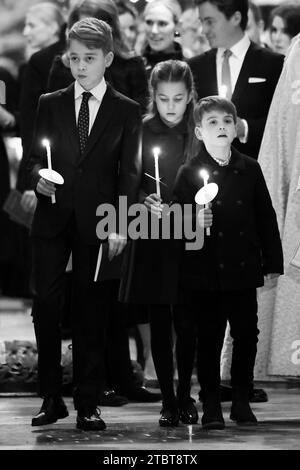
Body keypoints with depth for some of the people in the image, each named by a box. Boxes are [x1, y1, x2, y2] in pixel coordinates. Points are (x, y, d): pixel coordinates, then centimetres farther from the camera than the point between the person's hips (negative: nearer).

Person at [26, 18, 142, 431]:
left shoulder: (127, 111, 6)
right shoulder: (50, 105, 11)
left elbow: (129, 172, 3)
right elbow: (36, 158, 12)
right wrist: (39, 177, -12)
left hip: (98, 224, -1)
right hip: (52, 219, 2)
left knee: (91, 315, 0)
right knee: (45, 307, -3)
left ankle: (88, 404, 6)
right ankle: (51, 399, 5)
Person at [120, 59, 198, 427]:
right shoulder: (142, 132, -1)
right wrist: (146, 201, -19)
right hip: (152, 239, 0)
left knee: (186, 323, 2)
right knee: (159, 323, 3)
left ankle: (185, 395, 15)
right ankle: (168, 399, 10)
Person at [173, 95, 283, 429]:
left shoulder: (249, 170, 6)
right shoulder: (189, 174, -2)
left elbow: (266, 218, 8)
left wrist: (272, 262, 7)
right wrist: (194, 223, -25)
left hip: (243, 269, 2)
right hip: (205, 272, -2)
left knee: (246, 335, 6)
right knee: (209, 338, 3)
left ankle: (241, 401, 19)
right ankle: (211, 405, 13)